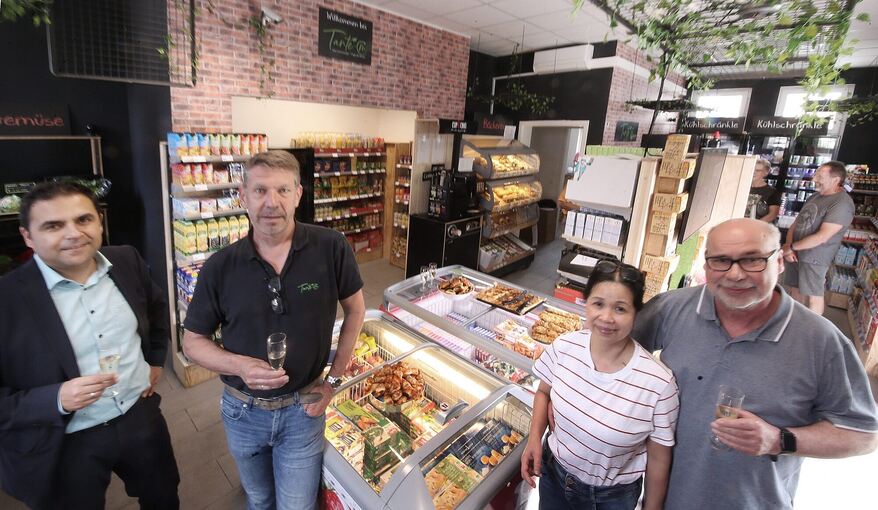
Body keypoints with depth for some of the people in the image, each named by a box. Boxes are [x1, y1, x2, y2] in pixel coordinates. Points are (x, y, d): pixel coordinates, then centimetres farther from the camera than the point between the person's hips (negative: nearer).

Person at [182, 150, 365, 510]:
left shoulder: (331, 248, -18)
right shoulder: (219, 268, -13)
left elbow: (355, 309, -3)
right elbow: (193, 341, -2)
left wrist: (334, 379, -5)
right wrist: (239, 365, -22)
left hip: (303, 410, -2)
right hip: (242, 410, 3)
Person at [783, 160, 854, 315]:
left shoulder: (842, 204, -17)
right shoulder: (815, 196, 10)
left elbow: (822, 237, -23)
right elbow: (796, 223, 9)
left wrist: (791, 247, -14)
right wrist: (788, 247, -6)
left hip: (814, 258, -8)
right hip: (796, 254, 8)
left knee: (813, 295, 4)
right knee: (795, 290, 16)